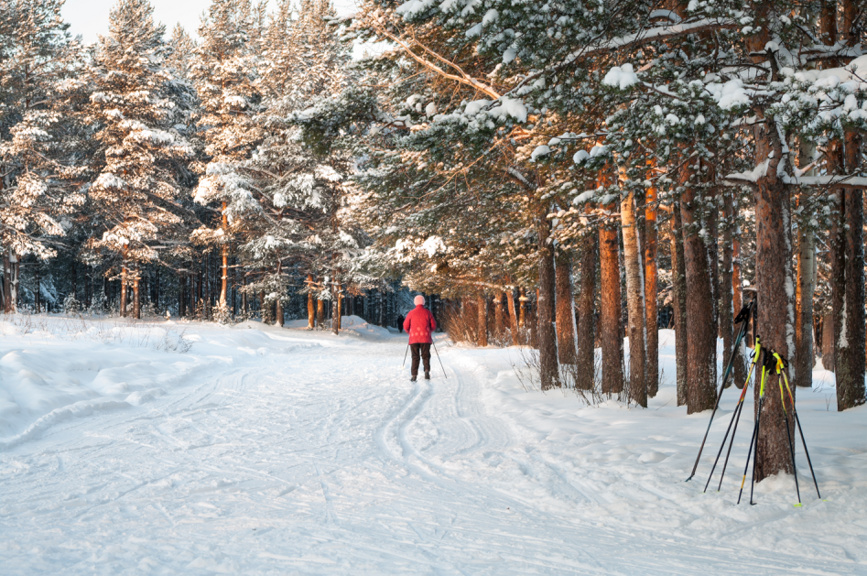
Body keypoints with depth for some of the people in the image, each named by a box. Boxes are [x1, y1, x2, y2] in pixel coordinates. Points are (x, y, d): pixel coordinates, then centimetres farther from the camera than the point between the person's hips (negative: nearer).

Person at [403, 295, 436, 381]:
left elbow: (406, 326, 6)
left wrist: (409, 332, 27)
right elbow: (433, 326, 6)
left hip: (414, 338, 0)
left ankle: (414, 375, -5)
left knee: (415, 357, 5)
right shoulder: (427, 312, 3)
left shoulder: (411, 313, 1)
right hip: (425, 338, 0)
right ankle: (427, 370, -17)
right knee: (425, 355, 7)